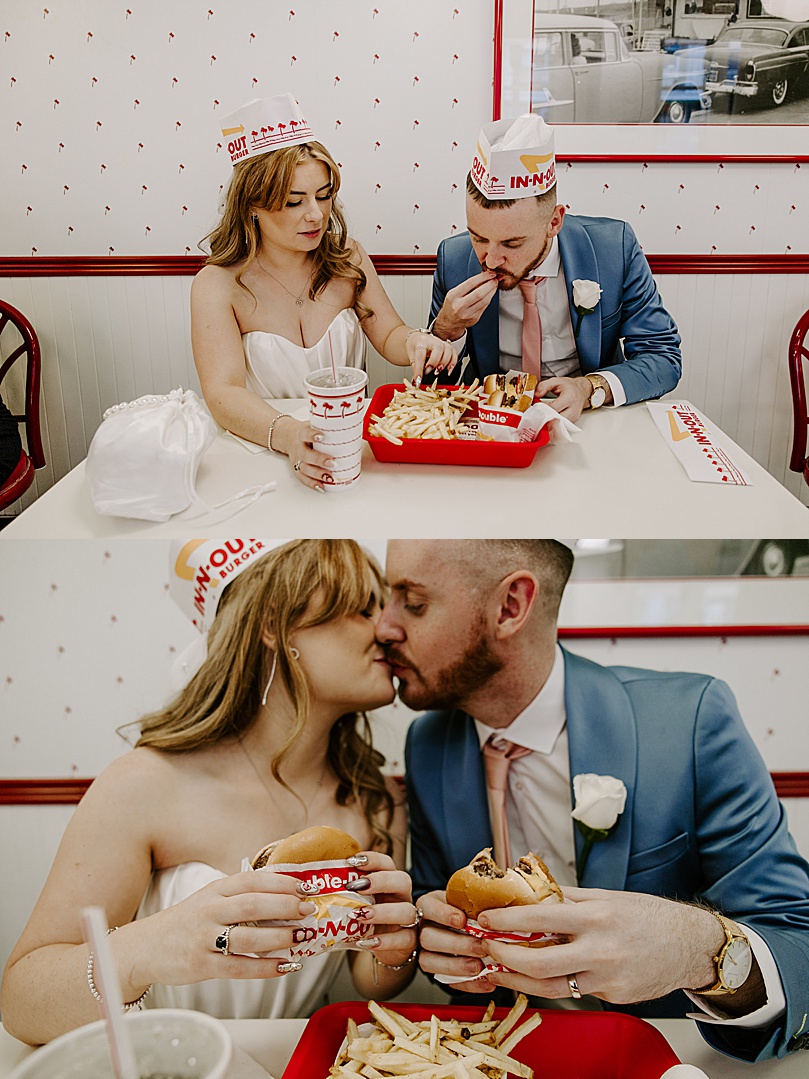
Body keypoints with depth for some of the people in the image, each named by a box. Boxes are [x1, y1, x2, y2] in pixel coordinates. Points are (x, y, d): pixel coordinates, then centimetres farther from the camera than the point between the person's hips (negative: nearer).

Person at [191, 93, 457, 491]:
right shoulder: (217, 285, -7)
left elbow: (389, 335, 13)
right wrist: (287, 434, -38)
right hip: (263, 450, -4)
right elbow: (223, 392, -19)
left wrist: (415, 342, -12)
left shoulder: (347, 258, 5)